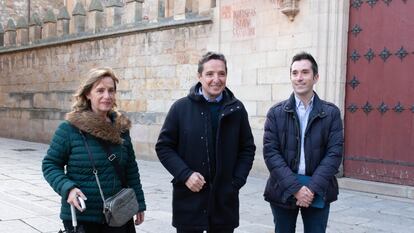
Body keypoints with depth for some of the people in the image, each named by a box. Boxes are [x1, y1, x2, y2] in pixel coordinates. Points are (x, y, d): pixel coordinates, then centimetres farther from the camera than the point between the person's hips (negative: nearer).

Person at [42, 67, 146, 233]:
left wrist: (139, 204, 11)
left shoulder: (121, 128, 4)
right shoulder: (70, 128, -9)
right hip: (81, 216, -4)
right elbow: (50, 165, -4)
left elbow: (131, 170, 10)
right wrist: (68, 188, -20)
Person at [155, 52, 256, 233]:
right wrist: (185, 174, -13)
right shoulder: (181, 107, -2)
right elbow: (164, 146, 0)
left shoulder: (236, 109, 3)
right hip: (188, 198, -1)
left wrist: (237, 181, -3)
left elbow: (248, 149, 8)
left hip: (225, 199, 2)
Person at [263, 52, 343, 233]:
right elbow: (270, 152, -6)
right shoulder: (276, 113, 1)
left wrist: (313, 188, -15)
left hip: (318, 192, 0)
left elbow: (335, 153, -4)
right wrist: (295, 187, -15)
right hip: (283, 190, 0)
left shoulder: (331, 113, 2)